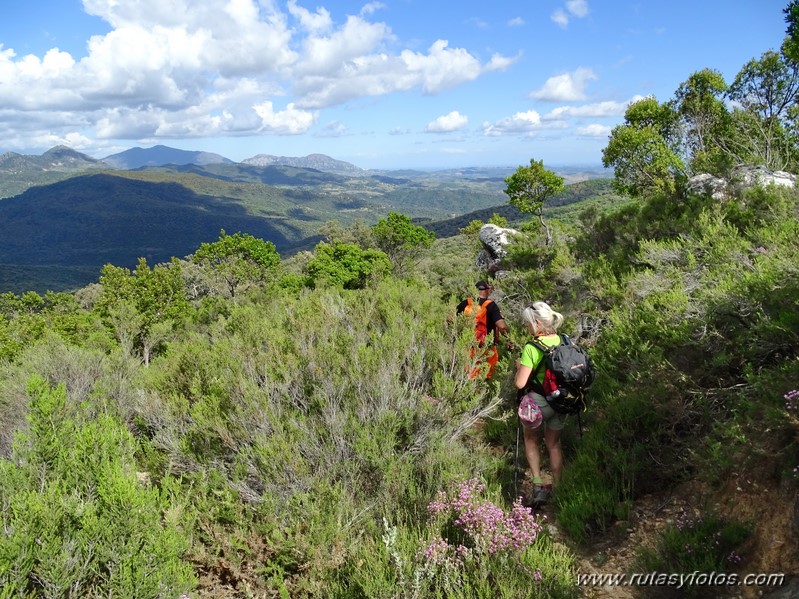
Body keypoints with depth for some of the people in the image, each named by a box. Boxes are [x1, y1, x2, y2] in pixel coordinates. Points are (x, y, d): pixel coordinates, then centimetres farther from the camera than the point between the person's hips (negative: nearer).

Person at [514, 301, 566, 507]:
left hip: (538, 401, -4)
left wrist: (519, 366, -4)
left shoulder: (531, 348, -22)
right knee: (554, 444, 22)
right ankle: (557, 488, 28)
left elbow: (520, 383, -22)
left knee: (531, 440, 21)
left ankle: (538, 485, 14)